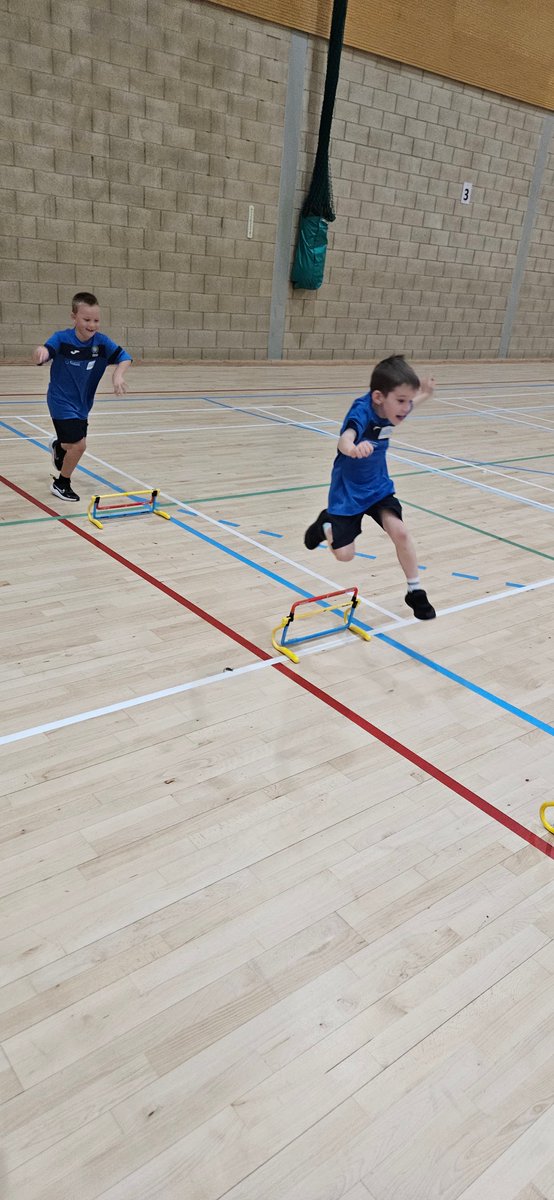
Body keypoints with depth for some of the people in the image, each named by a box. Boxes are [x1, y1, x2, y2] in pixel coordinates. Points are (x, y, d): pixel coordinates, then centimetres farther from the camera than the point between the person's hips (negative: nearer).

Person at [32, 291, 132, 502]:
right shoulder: (62, 339, -19)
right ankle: (61, 484, 10)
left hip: (82, 403, 5)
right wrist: (40, 352, -54)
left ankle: (57, 446, 59)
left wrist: (118, 374, -29)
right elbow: (39, 359, -29)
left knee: (75, 444, 19)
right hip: (62, 402, -5)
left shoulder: (101, 342, -10)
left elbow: (124, 357, -9)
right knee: (79, 445, -15)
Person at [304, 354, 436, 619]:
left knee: (399, 531, -17)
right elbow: (344, 439, -56)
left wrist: (423, 394, 28)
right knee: (344, 555, 0)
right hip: (347, 491, -5)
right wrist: (352, 447, -79)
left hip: (378, 486, 5)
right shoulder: (361, 411, -32)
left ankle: (415, 592, 1)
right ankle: (326, 524, 34)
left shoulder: (390, 408, -12)